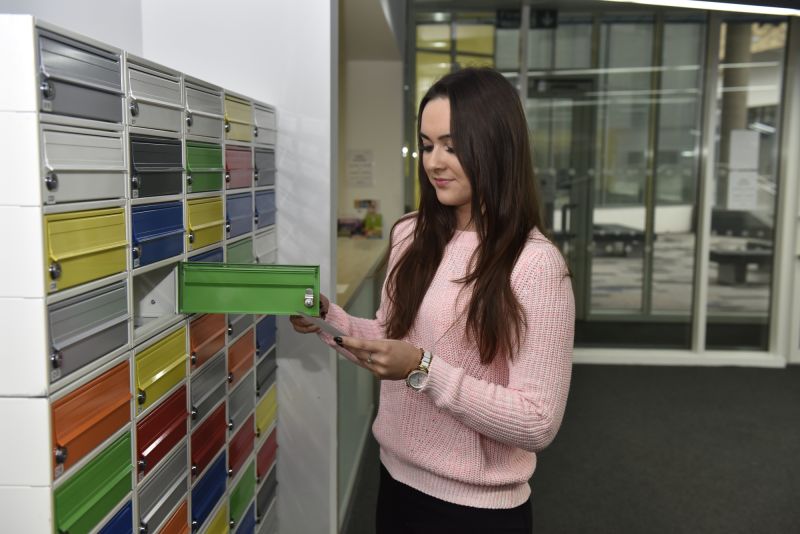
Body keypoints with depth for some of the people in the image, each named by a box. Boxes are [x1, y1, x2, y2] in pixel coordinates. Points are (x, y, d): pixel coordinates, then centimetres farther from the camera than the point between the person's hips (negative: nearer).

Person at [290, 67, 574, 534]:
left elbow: (538, 424, -20)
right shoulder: (411, 236, -1)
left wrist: (423, 369, -27)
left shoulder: (535, 264, -19)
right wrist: (328, 319, -6)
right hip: (397, 480, 6)